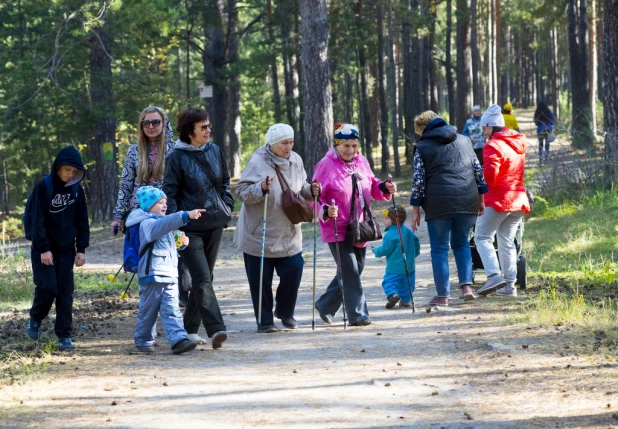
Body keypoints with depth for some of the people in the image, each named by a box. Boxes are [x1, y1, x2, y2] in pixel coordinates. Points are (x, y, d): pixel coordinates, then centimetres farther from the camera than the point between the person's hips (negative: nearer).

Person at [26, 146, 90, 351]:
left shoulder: (76, 189, 2)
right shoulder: (44, 187, -12)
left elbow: (82, 220, 7)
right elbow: (38, 220, -13)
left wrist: (81, 249, 1)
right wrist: (43, 249, -17)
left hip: (66, 250, 4)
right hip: (44, 249, -4)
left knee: (66, 292, 0)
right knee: (47, 287, -11)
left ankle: (65, 336, 6)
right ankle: (35, 319, 18)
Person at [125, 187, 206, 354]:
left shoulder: (161, 222, 22)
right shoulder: (148, 223, -10)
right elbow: (162, 225, -33)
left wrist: (181, 243, 13)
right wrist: (186, 216, -43)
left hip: (170, 274, 8)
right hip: (153, 274, -8)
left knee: (171, 309, -4)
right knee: (148, 310, 3)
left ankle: (178, 340, -14)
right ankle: (143, 340, 17)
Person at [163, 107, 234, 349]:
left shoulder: (215, 151, 7)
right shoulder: (178, 157, -9)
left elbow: (225, 182, 19)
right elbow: (169, 192, -8)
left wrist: (227, 208, 7)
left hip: (215, 224, 6)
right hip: (190, 227, -6)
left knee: (204, 277, 12)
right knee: (202, 278, -14)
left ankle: (190, 327, 23)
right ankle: (216, 329, -23)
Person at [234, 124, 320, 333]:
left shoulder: (295, 160, 5)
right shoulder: (258, 162, -15)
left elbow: (301, 188, 18)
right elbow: (241, 192, -17)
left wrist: (311, 191, -3)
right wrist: (261, 188, -32)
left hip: (288, 234, 5)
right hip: (259, 235, -5)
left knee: (294, 270, 3)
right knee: (261, 279, 1)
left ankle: (285, 312, 27)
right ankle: (264, 321, 13)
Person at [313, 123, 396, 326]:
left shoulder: (361, 162, 6)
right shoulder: (326, 165, -12)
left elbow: (371, 185, 18)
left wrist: (384, 187, -2)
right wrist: (326, 211, -29)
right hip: (337, 229, -7)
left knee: (355, 269, 14)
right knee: (350, 271, -10)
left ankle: (325, 306, 30)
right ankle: (358, 315, -3)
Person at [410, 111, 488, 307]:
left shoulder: (423, 147, 1)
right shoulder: (463, 141, 14)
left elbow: (418, 181, -2)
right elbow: (478, 171, 13)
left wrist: (416, 210, 2)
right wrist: (480, 200, 21)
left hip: (438, 205, -4)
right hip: (467, 202, 4)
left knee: (439, 249, 5)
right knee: (461, 243, 19)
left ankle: (442, 295, 5)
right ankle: (466, 285, 3)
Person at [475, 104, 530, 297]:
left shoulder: (493, 145, -13)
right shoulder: (518, 143, 15)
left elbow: (490, 174, -20)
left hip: (498, 200, -8)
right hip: (518, 199, 8)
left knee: (482, 236, -4)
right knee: (507, 242, 12)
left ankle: (494, 275, -21)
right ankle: (510, 284, 9)